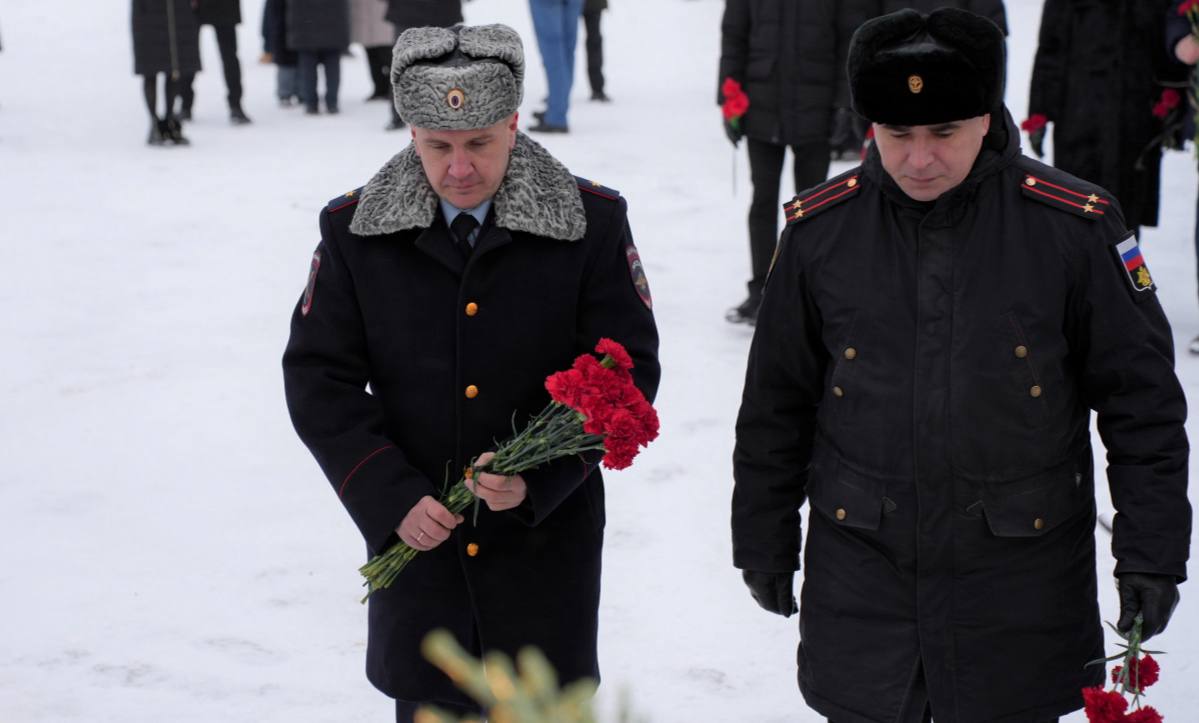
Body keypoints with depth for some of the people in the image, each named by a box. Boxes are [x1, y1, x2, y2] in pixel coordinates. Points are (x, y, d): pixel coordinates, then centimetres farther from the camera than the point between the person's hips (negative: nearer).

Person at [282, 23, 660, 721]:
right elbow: (318, 379, -1)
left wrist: (538, 475, -20)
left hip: (548, 540, -1)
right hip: (413, 535, 1)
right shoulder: (354, 228, -3)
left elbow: (628, 369, -6)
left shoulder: (593, 222, -7)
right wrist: (390, 496, -13)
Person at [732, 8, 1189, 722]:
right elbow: (775, 403, 8)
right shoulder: (821, 227, -3)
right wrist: (764, 541, 11)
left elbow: (1143, 401, -1)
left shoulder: (1076, 225, -9)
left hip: (1019, 586, -1)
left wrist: (1150, 551, -3)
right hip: (862, 575, 2)